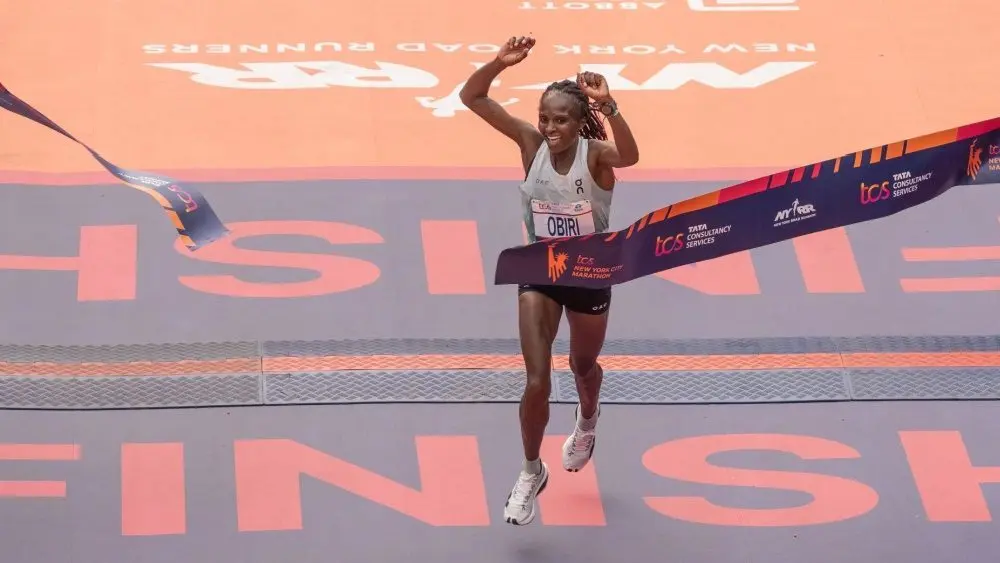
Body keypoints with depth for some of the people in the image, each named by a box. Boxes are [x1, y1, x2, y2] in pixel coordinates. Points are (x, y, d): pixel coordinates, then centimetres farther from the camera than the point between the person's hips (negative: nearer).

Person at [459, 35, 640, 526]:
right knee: (536, 382, -8)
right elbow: (472, 97, -22)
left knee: (583, 367, 24)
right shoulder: (532, 143, -16)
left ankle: (587, 424, 60)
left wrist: (608, 107, -64)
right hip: (538, 274, 1)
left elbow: (629, 156, -49)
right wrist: (499, 64, -40)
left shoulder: (594, 153, -24)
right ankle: (531, 473, 14)